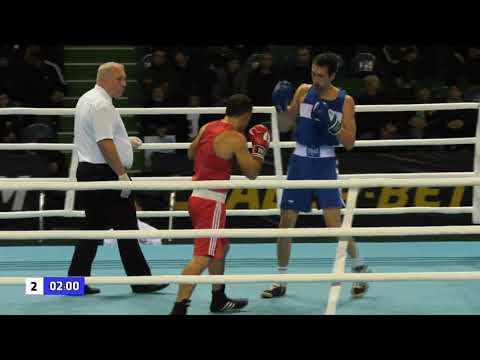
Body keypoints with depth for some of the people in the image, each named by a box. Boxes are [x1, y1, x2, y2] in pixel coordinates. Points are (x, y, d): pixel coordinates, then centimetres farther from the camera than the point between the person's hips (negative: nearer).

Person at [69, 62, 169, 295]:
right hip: (105, 172, -10)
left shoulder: (87, 99, 16)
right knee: (126, 227, -2)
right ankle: (140, 281, 3)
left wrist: (125, 142, 21)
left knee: (94, 227, 13)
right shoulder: (102, 105, -16)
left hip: (87, 170, 10)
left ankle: (76, 281, 10)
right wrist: (122, 174, -22)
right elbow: (105, 143, -24)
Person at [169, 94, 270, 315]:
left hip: (197, 196, 9)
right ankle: (178, 309, -21)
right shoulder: (235, 138, -15)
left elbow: (191, 154, 24)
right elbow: (251, 173, -8)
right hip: (211, 202, -9)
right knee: (203, 257, -13)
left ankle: (219, 300, 36)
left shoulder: (207, 128, 8)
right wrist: (260, 147, 4)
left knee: (221, 247, 25)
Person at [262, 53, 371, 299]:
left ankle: (359, 267, 9)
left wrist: (332, 123, -22)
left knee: (334, 222, -13)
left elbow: (349, 143, -8)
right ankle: (281, 281, 15)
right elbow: (286, 124, 8)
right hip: (300, 162, 3)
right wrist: (280, 106, -11)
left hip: (325, 164, -3)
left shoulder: (345, 101, -6)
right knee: (286, 221, 2)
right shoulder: (303, 91, 1)